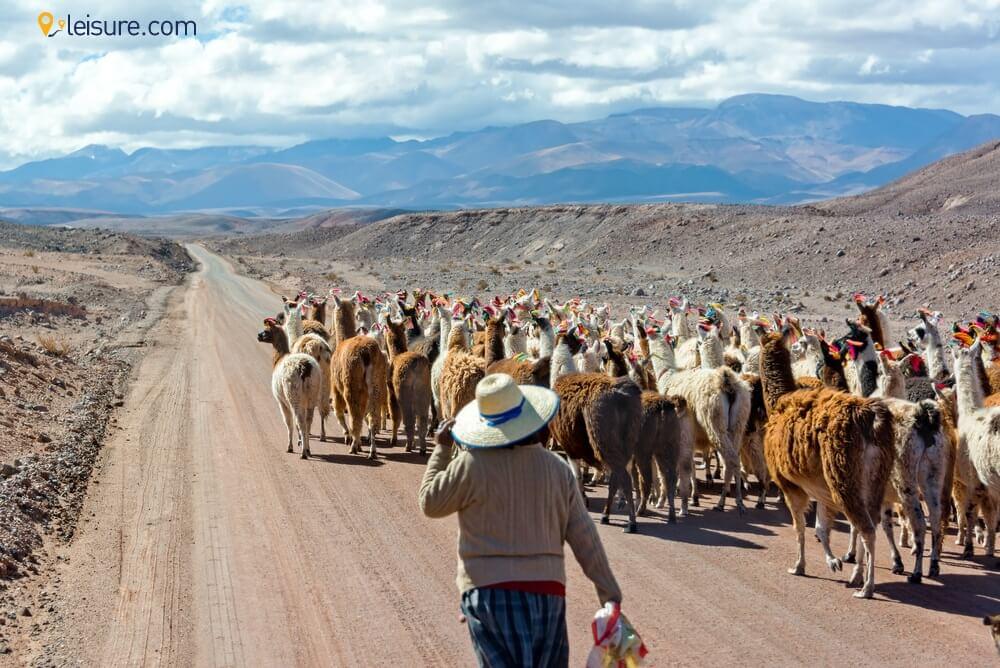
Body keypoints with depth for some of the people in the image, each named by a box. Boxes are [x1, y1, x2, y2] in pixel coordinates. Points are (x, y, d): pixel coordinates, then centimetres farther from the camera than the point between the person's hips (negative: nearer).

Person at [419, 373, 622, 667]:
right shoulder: (558, 468, 3)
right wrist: (610, 594, 9)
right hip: (547, 590, 4)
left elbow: (430, 504, 4)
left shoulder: (472, 465, -9)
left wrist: (441, 450, 13)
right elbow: (584, 537, 4)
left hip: (489, 590, -3)